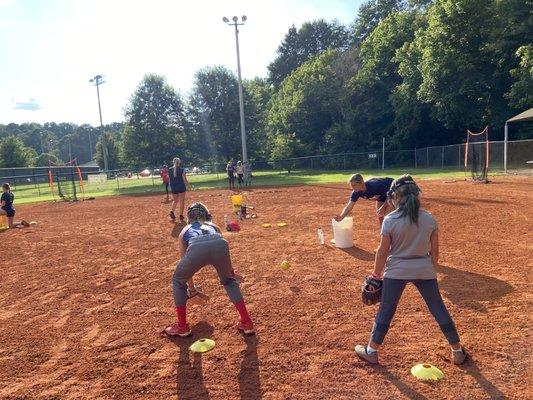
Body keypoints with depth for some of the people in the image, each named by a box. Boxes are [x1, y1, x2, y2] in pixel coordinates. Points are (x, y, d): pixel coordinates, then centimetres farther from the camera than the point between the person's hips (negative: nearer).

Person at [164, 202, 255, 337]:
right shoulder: (214, 226, 40)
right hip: (220, 245, 2)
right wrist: (231, 274, 65)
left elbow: (184, 260, 43)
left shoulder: (185, 230, 37)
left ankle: (181, 326, 34)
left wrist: (191, 288, 57)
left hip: (196, 249, -2)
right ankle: (247, 323, 30)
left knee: (178, 281, 29)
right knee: (228, 281, 31)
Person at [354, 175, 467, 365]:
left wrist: (376, 275, 3)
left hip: (396, 271, -2)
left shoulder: (390, 220, -13)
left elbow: (383, 252, -9)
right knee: (439, 309, 16)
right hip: (424, 271, 2)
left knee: (385, 311, 9)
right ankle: (457, 351, 31)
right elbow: (434, 251, 3)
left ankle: (371, 351, 21)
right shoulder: (429, 219, -4)